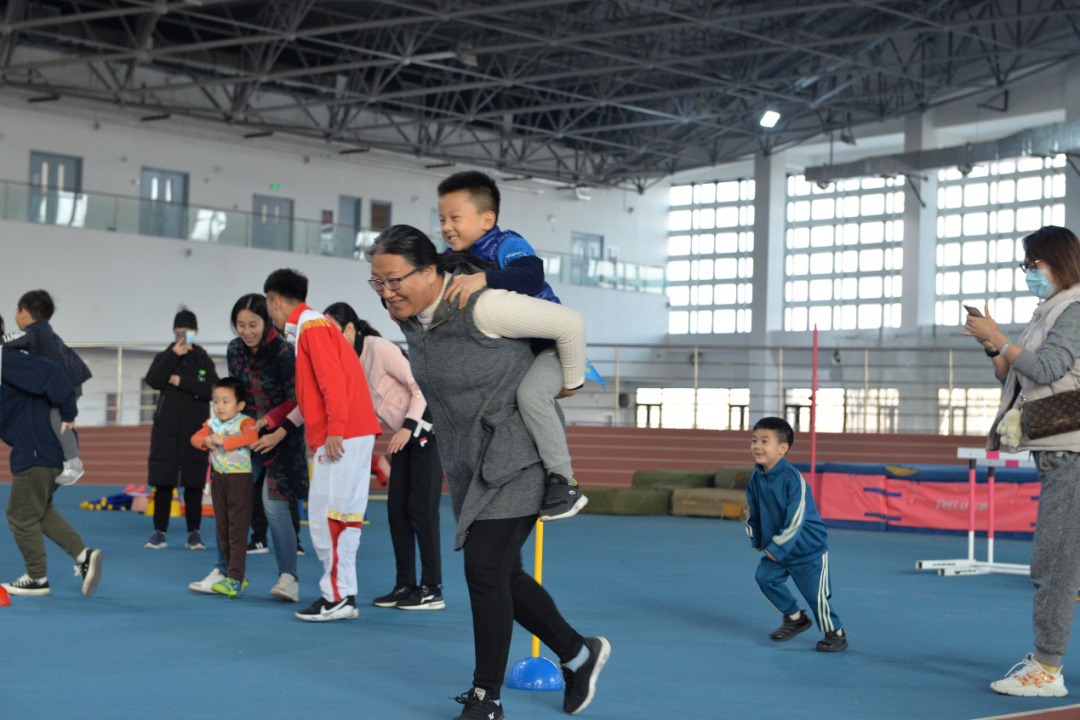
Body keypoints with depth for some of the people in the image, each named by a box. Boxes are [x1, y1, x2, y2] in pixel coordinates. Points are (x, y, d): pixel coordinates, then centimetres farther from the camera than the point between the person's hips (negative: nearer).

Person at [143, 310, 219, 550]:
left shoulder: (204, 360, 7)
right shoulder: (164, 357, 9)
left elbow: (212, 390, -7)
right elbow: (153, 381, -10)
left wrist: (181, 381, -11)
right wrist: (174, 355, -13)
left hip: (195, 429, 0)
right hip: (166, 428, 0)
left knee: (193, 484, 1)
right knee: (163, 482, -1)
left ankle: (194, 533, 7)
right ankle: (159, 532, 5)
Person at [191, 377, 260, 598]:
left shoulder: (245, 422, -12)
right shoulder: (212, 423, 8)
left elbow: (251, 437, -30)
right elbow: (196, 437, 5)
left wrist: (222, 440, -30)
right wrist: (206, 440, -17)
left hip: (240, 478, -7)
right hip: (218, 478, 7)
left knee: (237, 530, -9)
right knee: (222, 530, 11)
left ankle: (235, 579, -10)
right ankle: (237, 576, 21)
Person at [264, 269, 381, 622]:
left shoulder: (312, 326, -8)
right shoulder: (309, 327, 22)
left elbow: (332, 380, -17)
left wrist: (335, 430, -21)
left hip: (343, 437, -10)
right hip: (354, 434, 10)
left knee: (326, 517, -8)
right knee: (343, 517, 8)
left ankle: (338, 597, -6)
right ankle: (343, 595, 10)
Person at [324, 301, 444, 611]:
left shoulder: (379, 349, -20)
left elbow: (422, 386, -21)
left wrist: (409, 426, -27)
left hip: (427, 431, -8)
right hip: (405, 436, 9)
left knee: (421, 509, -9)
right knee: (396, 509, 6)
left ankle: (432, 590, -3)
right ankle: (405, 585, 13)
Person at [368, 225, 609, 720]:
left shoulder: (480, 306, -23)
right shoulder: (409, 318, 1)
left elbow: (569, 323, -14)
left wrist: (570, 383, -1)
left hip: (513, 457, -8)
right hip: (468, 463, 8)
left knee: (485, 569, -12)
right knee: (502, 574, 10)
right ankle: (578, 654, 28)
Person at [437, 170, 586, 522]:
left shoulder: (507, 245, -17)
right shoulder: (453, 259, 5)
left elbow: (531, 277, -36)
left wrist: (484, 278, -49)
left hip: (549, 347, -10)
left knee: (530, 393, -34)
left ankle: (565, 482, -26)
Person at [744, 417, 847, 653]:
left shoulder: (792, 479, -25)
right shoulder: (757, 478, -3)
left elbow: (795, 519, -24)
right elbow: (754, 513, 13)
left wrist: (777, 547, -20)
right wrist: (756, 541, 12)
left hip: (808, 547, -7)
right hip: (775, 547, 7)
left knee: (814, 593, -1)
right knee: (765, 576, -7)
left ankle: (835, 634, 21)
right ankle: (794, 618, 15)